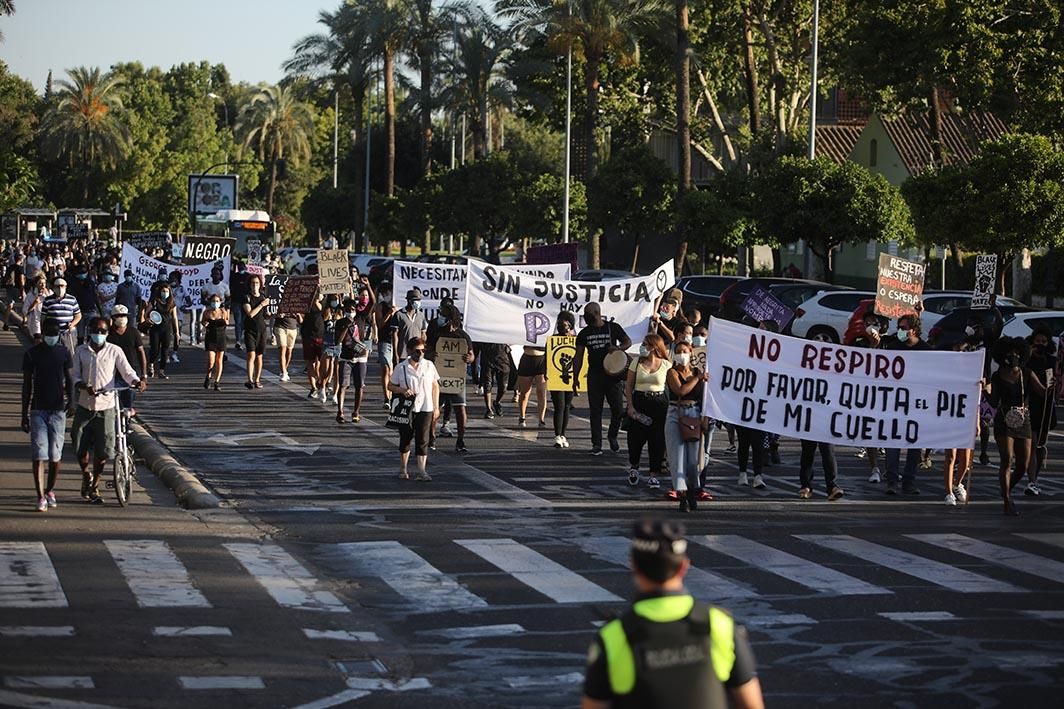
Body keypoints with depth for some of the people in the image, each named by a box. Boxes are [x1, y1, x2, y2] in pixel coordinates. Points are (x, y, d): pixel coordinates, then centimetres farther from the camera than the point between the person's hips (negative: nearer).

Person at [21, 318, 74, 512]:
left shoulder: (63, 353, 4)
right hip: (38, 410, -1)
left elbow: (68, 379, 9)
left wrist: (70, 397, -12)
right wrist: (25, 414, 2)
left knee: (55, 455, 5)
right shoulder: (32, 354, -1)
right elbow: (27, 385, 3)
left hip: (58, 409, 2)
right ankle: (41, 497, -9)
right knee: (39, 455, -8)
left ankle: (50, 490, 25)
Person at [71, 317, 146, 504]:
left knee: (102, 449, 0)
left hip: (106, 406, -1)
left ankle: (94, 487, 18)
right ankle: (86, 477, 33)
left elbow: (127, 371, -3)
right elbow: (76, 376, 2)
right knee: (81, 446, 3)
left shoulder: (114, 351, 1)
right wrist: (85, 387, -19)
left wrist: (137, 381, -24)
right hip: (85, 405, 1)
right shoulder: (81, 351, 4)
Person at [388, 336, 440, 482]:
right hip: (407, 409, 0)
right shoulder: (401, 368, -2)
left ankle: (422, 471, -7)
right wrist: (402, 390, -15)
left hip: (425, 409, 0)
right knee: (405, 439, 10)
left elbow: (435, 386, 10)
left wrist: (436, 407, 8)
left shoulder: (429, 366, 3)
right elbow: (390, 385, 4)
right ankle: (403, 469, 25)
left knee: (422, 440, -5)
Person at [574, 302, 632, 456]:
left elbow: (628, 341, 6)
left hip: (613, 373, -1)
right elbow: (579, 357, 8)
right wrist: (575, 378, 2)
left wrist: (618, 348, -16)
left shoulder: (613, 328, 0)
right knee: (595, 411, 0)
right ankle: (596, 444, 4)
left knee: (618, 409, -2)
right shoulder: (584, 333, 6)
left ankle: (612, 436, 23)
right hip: (594, 375, 2)